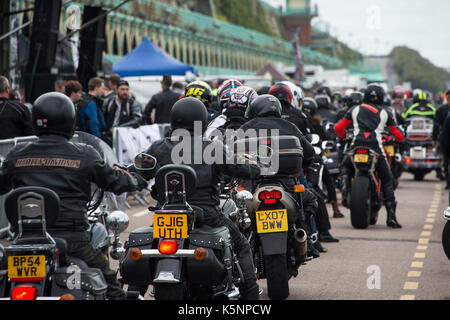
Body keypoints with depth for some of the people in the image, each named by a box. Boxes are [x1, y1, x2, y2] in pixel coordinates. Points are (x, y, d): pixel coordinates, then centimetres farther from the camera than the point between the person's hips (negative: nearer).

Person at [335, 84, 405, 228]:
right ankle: (391, 216, 1)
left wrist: (344, 138, 36)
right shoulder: (385, 113, 15)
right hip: (376, 148, -1)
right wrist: (398, 139, 38)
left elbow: (338, 128, 16)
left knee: (345, 166, 32)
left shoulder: (355, 110, 17)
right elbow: (398, 135, 15)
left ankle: (345, 188, 3)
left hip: (356, 145, 1)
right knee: (387, 180, 10)